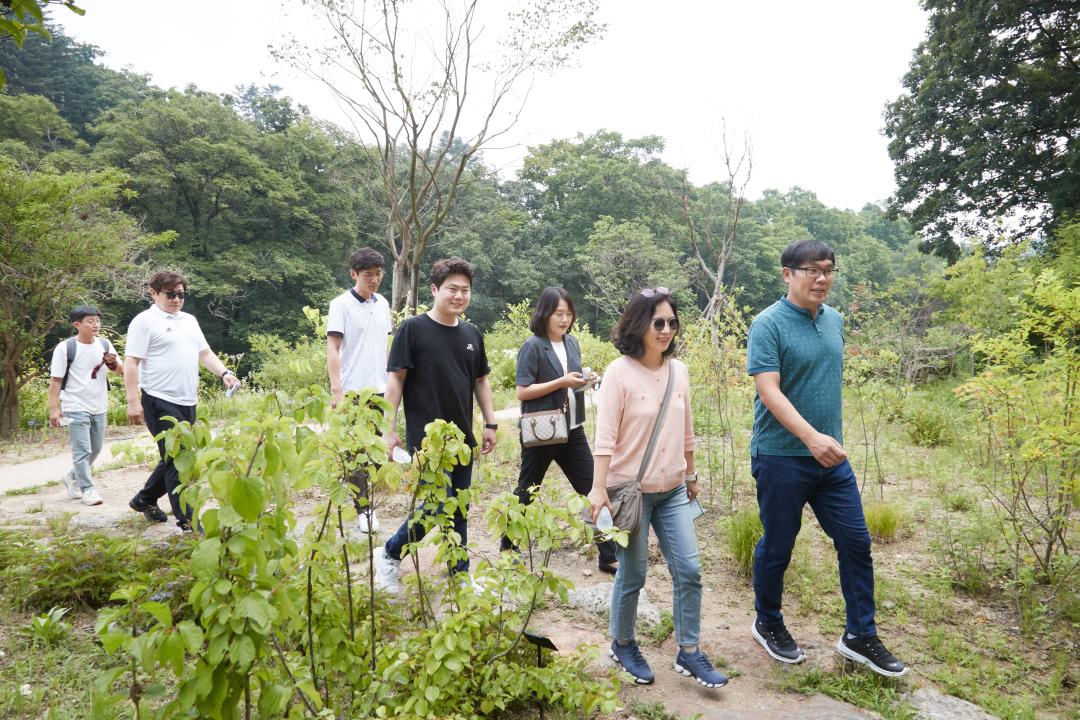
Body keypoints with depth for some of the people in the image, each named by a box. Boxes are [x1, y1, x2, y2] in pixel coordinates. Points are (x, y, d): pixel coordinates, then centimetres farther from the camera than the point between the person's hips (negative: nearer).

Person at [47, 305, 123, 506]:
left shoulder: (105, 344, 4)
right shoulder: (65, 348, -10)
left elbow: (121, 372, 11)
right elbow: (55, 380, -7)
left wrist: (113, 363, -12)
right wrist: (54, 408, -12)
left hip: (99, 407, 6)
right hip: (76, 408, -6)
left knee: (95, 449, 15)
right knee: (82, 450, -7)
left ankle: (72, 478, 36)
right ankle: (88, 490, 3)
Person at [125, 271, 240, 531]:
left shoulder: (189, 321, 18)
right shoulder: (144, 321, -5)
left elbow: (205, 353, 20)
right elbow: (131, 363, -10)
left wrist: (224, 373, 2)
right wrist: (133, 401, -17)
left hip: (188, 402, 8)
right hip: (161, 402, -8)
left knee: (174, 458, 16)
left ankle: (144, 500, 35)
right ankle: (188, 521, -4)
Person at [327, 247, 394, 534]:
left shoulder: (382, 304, 12)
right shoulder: (341, 305, -6)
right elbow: (332, 349, -9)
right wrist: (336, 389, -17)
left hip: (379, 390, 6)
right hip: (353, 390, -6)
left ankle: (364, 503, 23)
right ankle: (363, 509, 6)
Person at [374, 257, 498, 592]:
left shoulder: (472, 334, 8)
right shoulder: (413, 329, -8)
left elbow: (481, 381, 16)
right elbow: (395, 379, -8)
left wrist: (490, 424, 11)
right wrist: (390, 429, -12)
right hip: (426, 437, -6)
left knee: (460, 510, 12)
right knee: (437, 505, -9)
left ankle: (461, 575, 25)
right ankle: (389, 555, 15)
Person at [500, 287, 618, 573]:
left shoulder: (572, 343, 7)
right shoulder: (533, 347, -12)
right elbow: (522, 392, -16)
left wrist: (582, 382, -4)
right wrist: (562, 382, -22)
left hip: (571, 431, 6)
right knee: (526, 493, 10)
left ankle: (609, 557, 12)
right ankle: (507, 548, 30)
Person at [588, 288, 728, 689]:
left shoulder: (678, 371, 3)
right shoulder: (620, 372, -13)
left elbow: (685, 432, 13)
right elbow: (605, 436, -16)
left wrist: (691, 476, 19)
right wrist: (598, 489, -21)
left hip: (672, 491, 5)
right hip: (630, 490, -5)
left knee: (689, 570, 4)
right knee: (633, 574, 7)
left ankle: (689, 654, 19)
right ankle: (622, 645, 31)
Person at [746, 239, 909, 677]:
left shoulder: (834, 321, 9)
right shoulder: (769, 324, -14)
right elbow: (769, 391, -22)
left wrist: (835, 436, 19)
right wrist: (812, 437, -32)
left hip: (831, 456, 7)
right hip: (781, 457, -6)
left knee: (856, 542, 9)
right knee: (778, 547, 8)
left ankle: (860, 637, 25)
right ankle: (768, 625, 31)